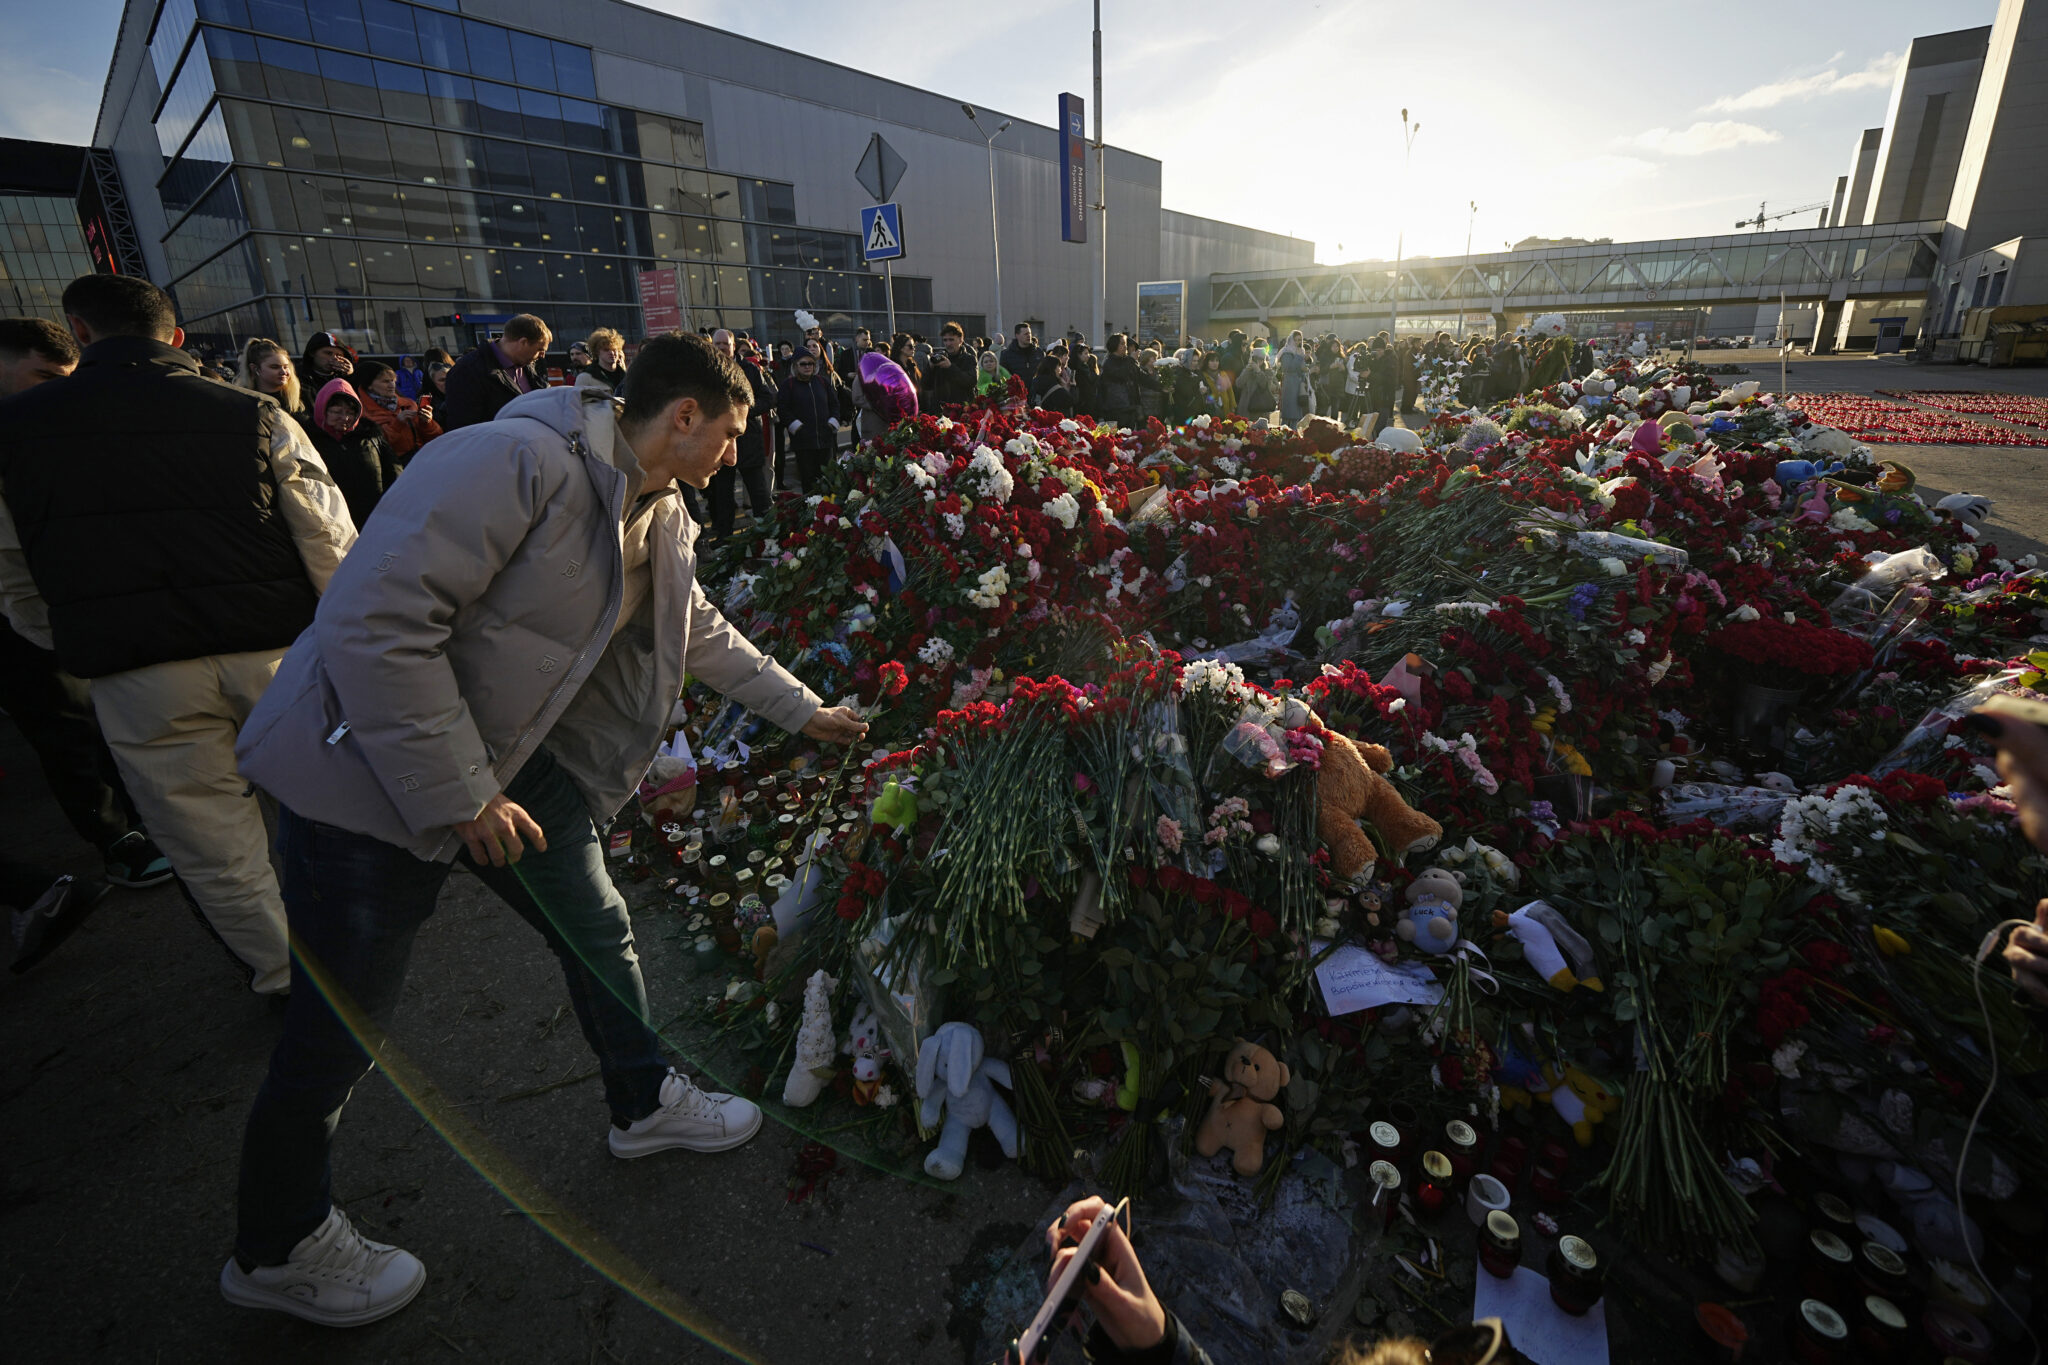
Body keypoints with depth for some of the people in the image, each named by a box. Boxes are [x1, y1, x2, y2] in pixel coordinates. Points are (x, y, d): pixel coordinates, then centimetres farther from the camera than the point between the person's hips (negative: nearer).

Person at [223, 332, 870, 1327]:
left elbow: (703, 634, 18)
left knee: (597, 932, 16)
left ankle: (644, 1103, 41)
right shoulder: (519, 461, -26)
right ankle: (279, 1249, 35)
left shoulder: (659, 519, 3)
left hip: (512, 764, 8)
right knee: (341, 1029, 8)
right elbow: (373, 622, -29)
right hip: (370, 770, -8)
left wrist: (804, 710, 23)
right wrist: (455, 796, -24)